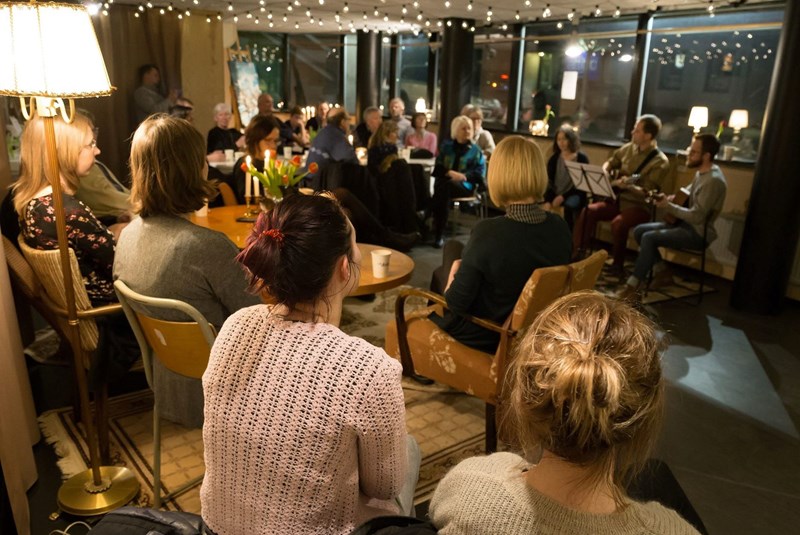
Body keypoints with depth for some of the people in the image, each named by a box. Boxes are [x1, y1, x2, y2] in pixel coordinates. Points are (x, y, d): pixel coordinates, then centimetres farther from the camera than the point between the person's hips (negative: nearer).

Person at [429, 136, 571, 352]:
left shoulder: (489, 232, -32)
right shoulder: (559, 227, -13)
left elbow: (456, 304, -25)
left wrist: (453, 275, -2)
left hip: (482, 336, -5)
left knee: (441, 274, 23)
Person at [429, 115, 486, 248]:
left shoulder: (475, 149, 12)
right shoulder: (446, 145, 17)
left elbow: (480, 171, 4)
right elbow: (438, 166, 9)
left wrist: (464, 176, -14)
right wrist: (450, 172, -12)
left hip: (465, 184, -1)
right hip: (445, 181, 1)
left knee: (446, 187, -35)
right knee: (442, 186, -37)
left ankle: (438, 233, -32)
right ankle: (438, 233, -35)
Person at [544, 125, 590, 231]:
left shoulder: (582, 159, 3)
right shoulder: (553, 159, 12)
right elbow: (549, 183, 3)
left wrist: (563, 197, -16)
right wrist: (547, 201, -15)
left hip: (574, 196, -2)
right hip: (556, 196, 2)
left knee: (569, 205, -35)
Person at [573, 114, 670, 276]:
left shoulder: (660, 162, -14)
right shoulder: (629, 148, 6)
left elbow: (648, 194, -20)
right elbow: (610, 162, 22)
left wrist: (628, 186, -34)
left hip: (639, 206, -6)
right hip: (618, 199, 6)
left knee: (618, 223, -34)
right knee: (588, 211, -16)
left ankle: (618, 264, -15)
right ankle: (577, 253, -10)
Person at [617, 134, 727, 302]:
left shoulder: (713, 180, -22)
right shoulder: (702, 172, 8)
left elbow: (696, 216, -26)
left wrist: (668, 206, -17)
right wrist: (670, 199, 3)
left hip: (698, 233, -10)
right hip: (685, 224, 10)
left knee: (649, 238, -26)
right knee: (640, 230, 1)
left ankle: (634, 285, -19)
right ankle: (662, 272, 7)